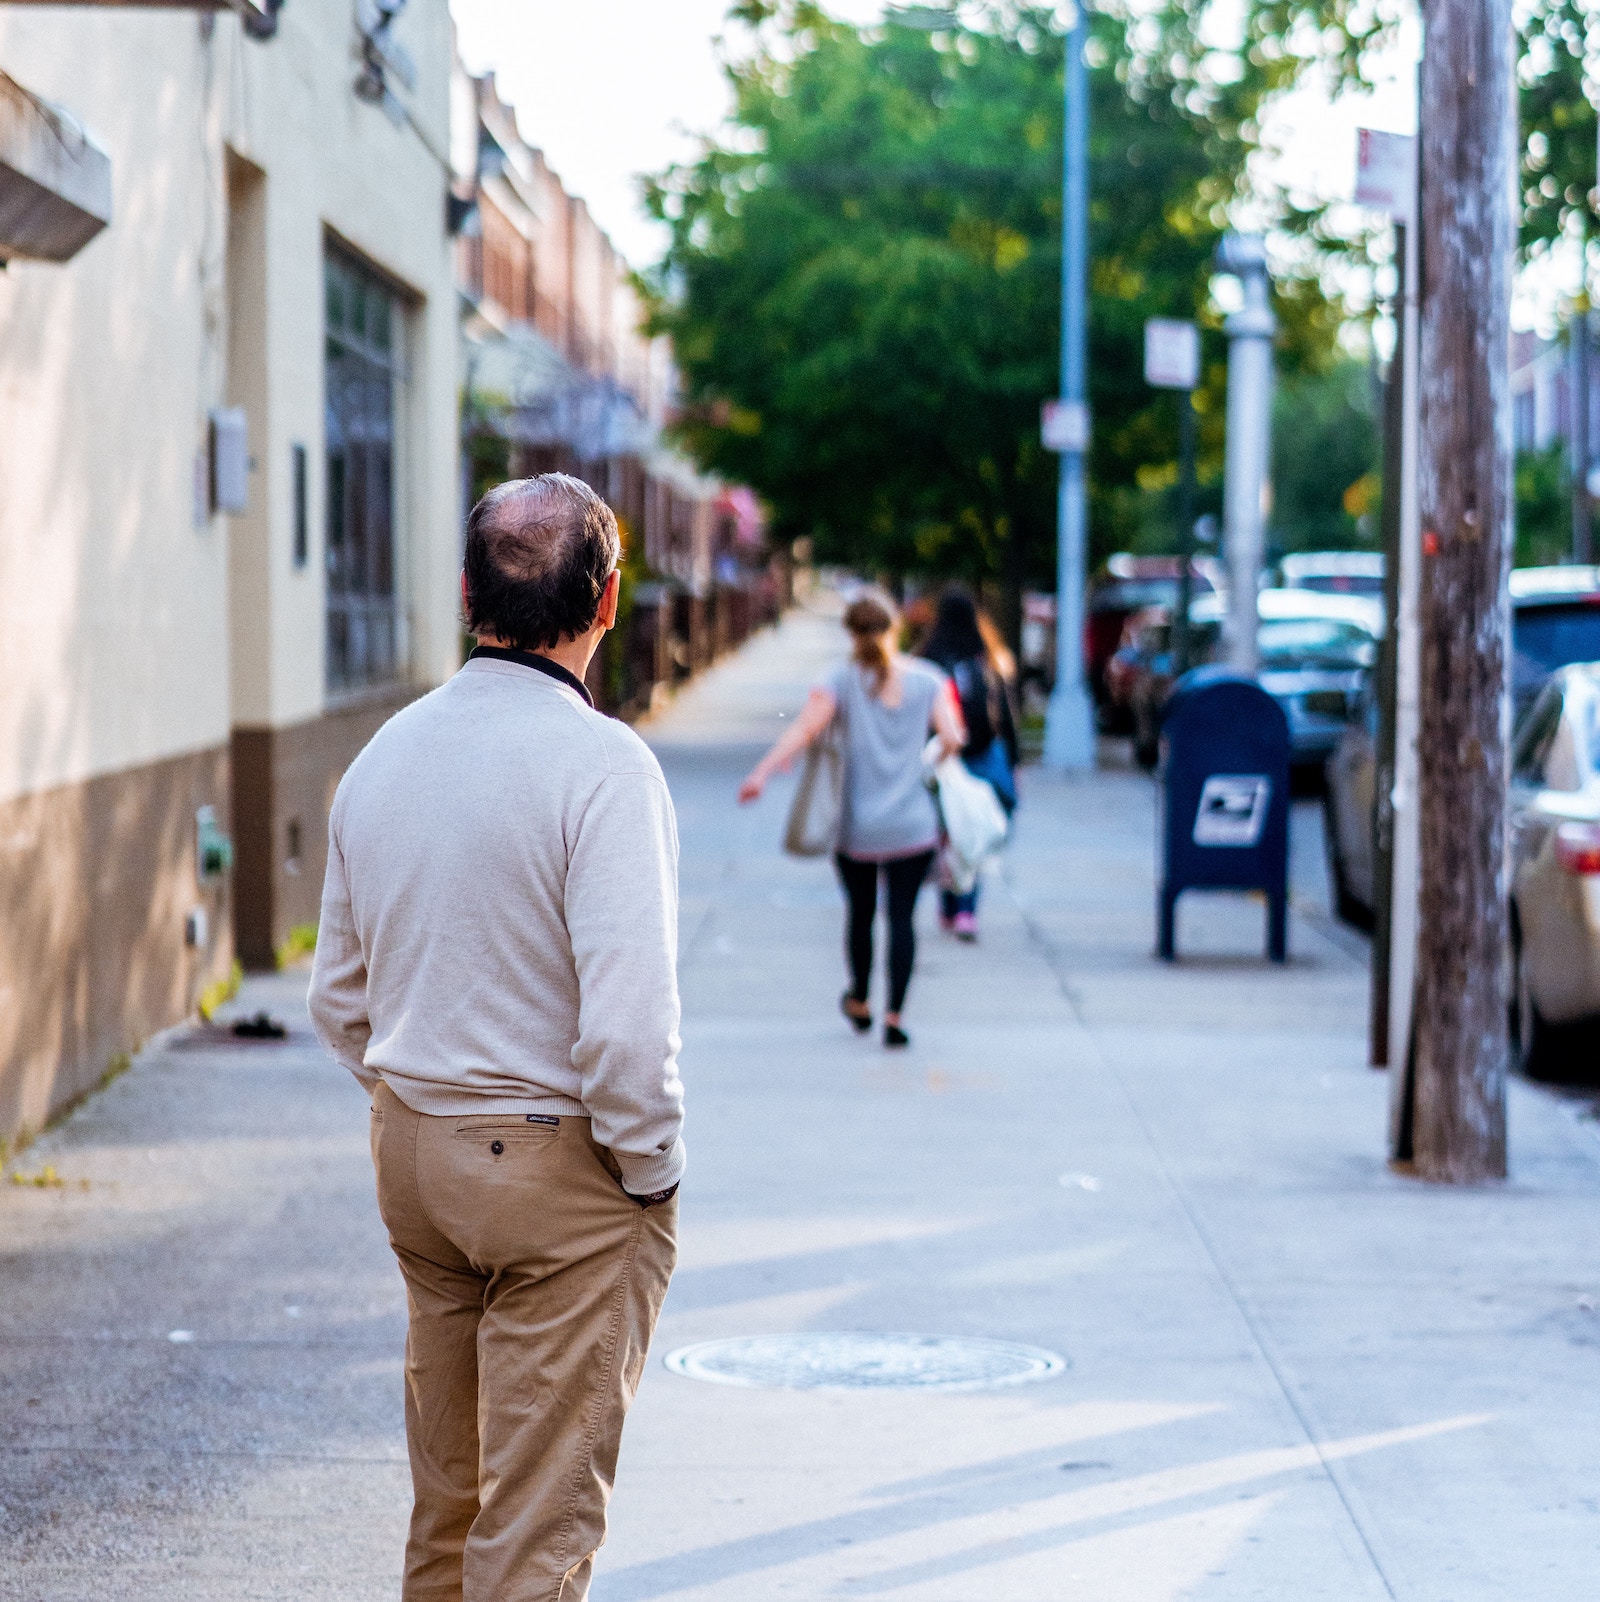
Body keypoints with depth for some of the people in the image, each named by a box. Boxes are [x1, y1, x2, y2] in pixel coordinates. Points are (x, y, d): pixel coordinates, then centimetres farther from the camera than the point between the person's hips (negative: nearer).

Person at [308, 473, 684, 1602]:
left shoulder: (385, 755, 5)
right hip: (563, 1170, -7)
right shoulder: (599, 764, -18)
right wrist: (651, 1167, -11)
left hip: (413, 1154, 7)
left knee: (447, 1488, 19)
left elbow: (339, 1001, 13)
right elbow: (627, 1016, -24)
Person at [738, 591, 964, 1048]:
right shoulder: (927, 679, 0)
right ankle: (894, 1015, -8)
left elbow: (805, 727, -17)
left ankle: (859, 1003, 35)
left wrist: (762, 772, -20)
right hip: (913, 826, 0)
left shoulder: (844, 680, -4)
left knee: (861, 912, 18)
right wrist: (936, 758, 17)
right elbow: (952, 739, -6)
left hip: (856, 827, 0)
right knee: (901, 916, 2)